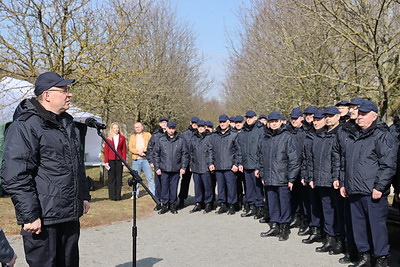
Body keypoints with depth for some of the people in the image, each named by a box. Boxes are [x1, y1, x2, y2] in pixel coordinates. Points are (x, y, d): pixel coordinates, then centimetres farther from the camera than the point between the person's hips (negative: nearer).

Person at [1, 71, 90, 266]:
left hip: (70, 215, 8)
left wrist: (84, 196, 22)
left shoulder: (68, 124, 15)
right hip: (42, 219, -8)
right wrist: (29, 215, -21)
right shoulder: (25, 126, -13)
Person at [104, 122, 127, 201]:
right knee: (111, 178, 3)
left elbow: (124, 149, 7)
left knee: (119, 178, 4)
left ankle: (118, 196, 10)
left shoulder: (122, 138, 7)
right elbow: (106, 150, 4)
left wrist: (124, 160, -1)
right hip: (111, 160, -1)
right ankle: (112, 196, 8)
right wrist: (106, 161, -2)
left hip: (119, 160, 1)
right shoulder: (108, 138, 4)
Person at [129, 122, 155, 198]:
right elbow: (130, 148, 4)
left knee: (149, 177, -5)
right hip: (136, 159, 2)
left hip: (146, 159, -2)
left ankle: (153, 193, 0)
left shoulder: (147, 135, 11)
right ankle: (135, 194, 14)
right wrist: (138, 152, -12)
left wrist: (143, 150, -17)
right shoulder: (132, 137, 16)